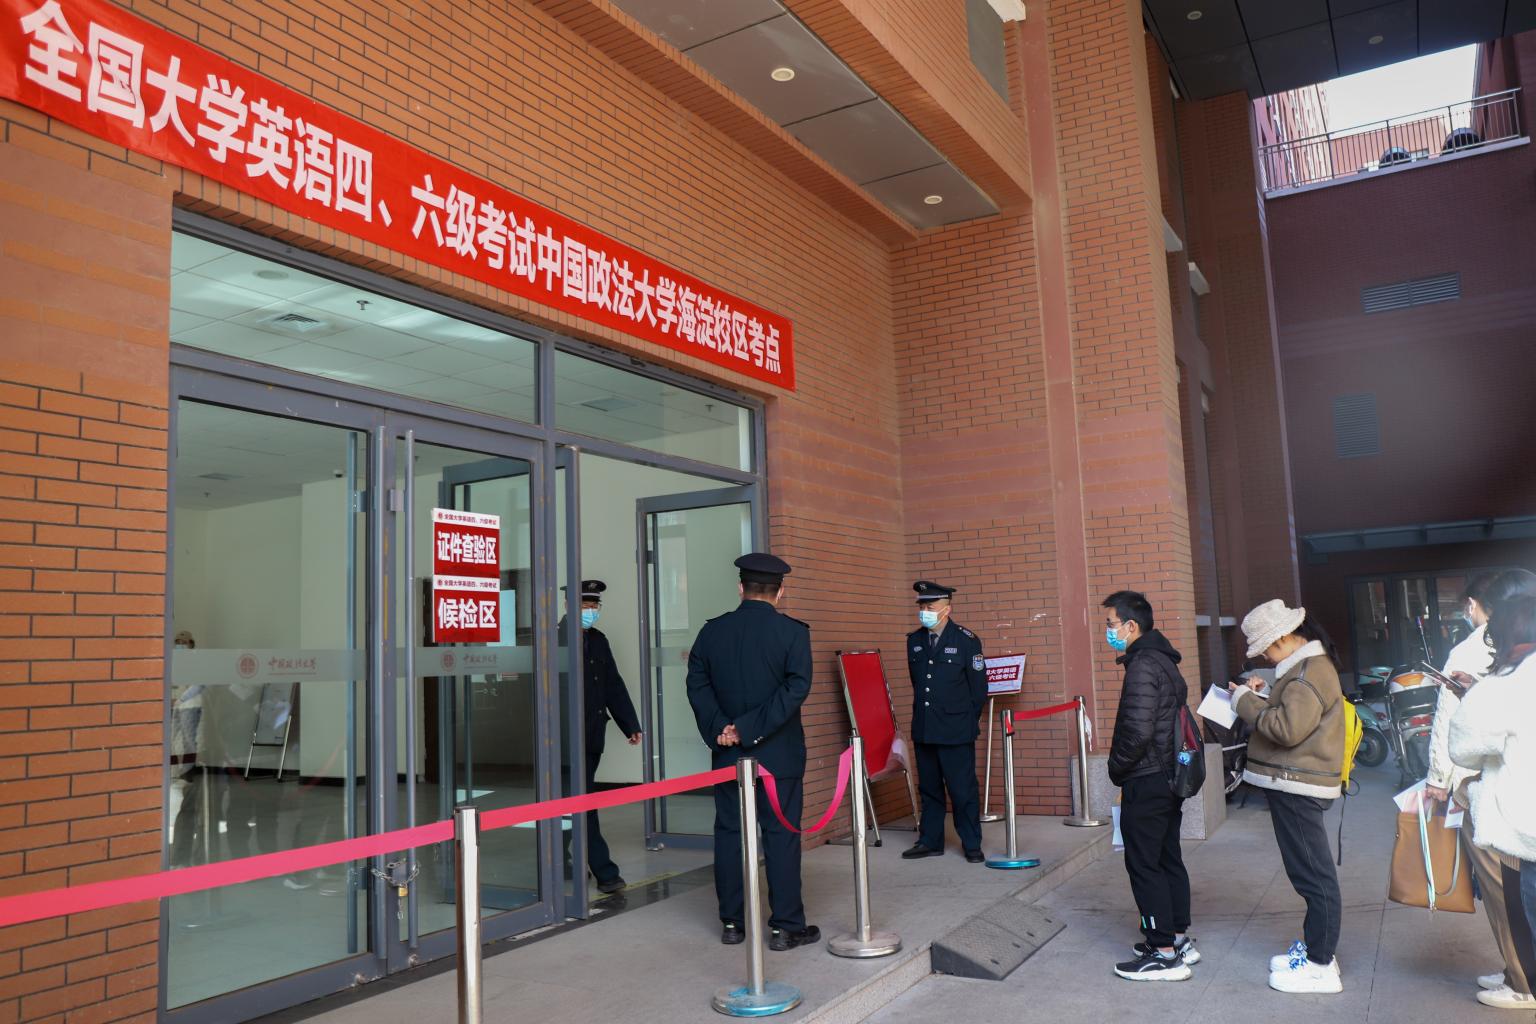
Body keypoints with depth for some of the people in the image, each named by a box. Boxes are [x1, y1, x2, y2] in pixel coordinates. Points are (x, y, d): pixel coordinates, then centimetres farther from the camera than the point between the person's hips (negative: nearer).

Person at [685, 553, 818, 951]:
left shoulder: (712, 631, 3)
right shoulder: (793, 631, -7)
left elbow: (697, 684, -1)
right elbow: (796, 687, -15)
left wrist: (719, 729, -8)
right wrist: (751, 728, -16)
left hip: (727, 753, 3)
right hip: (779, 754, -3)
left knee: (729, 834, 11)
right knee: (781, 836, 4)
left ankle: (731, 923, 18)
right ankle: (785, 927, 9)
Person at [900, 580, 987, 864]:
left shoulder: (966, 640, -7)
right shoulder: (914, 640, 7)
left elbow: (979, 688, -2)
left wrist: (967, 722, 2)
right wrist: (923, 715, 14)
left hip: (956, 731, -4)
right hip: (923, 730, 5)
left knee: (963, 790, 1)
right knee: (929, 788, 12)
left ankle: (972, 845, 14)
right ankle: (930, 841, 23)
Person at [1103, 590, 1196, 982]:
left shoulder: (1143, 667, -20)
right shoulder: (1165, 662, 12)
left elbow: (1137, 731, -27)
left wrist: (1117, 768, -11)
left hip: (1145, 783, -10)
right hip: (1169, 777, 10)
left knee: (1144, 866, -2)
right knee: (1168, 860, 17)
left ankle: (1164, 954, 4)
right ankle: (1179, 938, 27)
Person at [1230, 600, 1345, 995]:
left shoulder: (1310, 673, -19)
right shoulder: (1308, 666, 15)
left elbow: (1287, 728, -26)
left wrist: (1245, 702, -15)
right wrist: (1260, 698, 7)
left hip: (1298, 788, -11)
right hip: (1294, 784, 11)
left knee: (1314, 876, -3)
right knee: (1310, 873, 18)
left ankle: (1321, 967, 5)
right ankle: (1313, 947, 30)